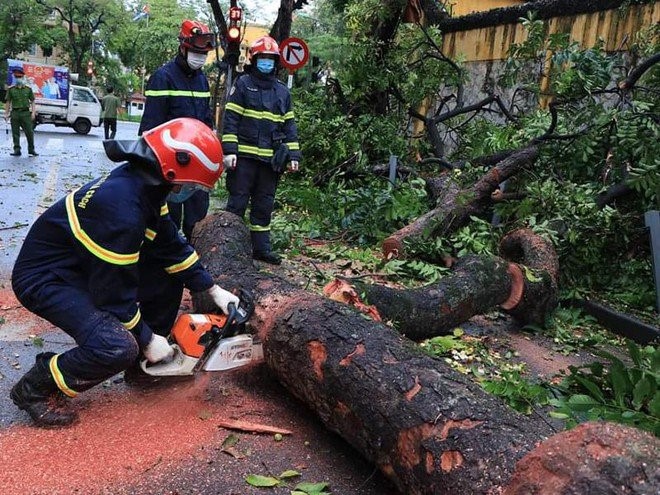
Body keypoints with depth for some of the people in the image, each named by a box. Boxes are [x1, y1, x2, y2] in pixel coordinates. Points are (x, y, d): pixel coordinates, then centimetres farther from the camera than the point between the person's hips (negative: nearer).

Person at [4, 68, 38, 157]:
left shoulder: (28, 89, 7)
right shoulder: (11, 89, 9)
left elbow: (32, 101, 7)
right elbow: (8, 102, 9)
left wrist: (33, 112, -3)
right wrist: (6, 113, 4)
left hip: (26, 113, -1)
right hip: (15, 113, 1)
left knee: (29, 132, -1)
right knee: (15, 133, 2)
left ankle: (31, 150, 10)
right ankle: (17, 150, 8)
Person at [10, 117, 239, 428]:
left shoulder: (143, 183, -5)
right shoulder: (122, 208, -34)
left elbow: (171, 245, 4)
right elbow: (115, 295, -26)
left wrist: (213, 290, 3)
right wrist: (147, 338, -12)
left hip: (84, 266, 10)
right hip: (45, 278, -10)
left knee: (170, 271, 6)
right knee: (117, 348, -28)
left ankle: (147, 361, 19)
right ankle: (35, 389, -1)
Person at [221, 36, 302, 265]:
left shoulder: (283, 91, 15)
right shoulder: (242, 84, 1)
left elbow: (289, 125, 15)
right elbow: (230, 119, -4)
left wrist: (293, 155, 8)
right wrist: (229, 150, -13)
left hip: (271, 159, 4)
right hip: (244, 156, -4)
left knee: (264, 205, 11)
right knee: (237, 202, 0)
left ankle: (261, 247, 19)